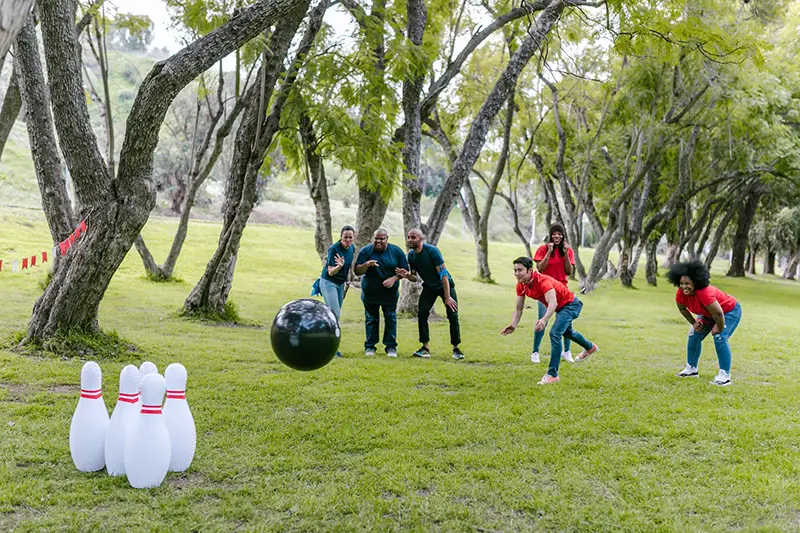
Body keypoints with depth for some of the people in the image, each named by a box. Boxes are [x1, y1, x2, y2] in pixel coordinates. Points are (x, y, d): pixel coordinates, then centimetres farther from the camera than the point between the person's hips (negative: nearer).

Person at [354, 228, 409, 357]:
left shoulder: (396, 251, -3)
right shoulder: (366, 251, -7)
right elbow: (357, 271, -9)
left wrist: (394, 278, -18)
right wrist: (366, 265, -29)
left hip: (390, 293, 1)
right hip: (370, 292, 0)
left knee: (390, 318, 3)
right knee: (371, 319, 7)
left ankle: (391, 346, 11)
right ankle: (369, 346, 17)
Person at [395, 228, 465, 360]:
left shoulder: (432, 251, -26)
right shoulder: (411, 255, -8)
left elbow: (443, 274, -27)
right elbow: (415, 278, 1)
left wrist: (447, 297, -30)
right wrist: (407, 275, -23)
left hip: (445, 286, -5)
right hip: (429, 287, 5)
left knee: (453, 316, -12)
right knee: (422, 314, -11)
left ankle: (456, 349, 2)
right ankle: (426, 348, -2)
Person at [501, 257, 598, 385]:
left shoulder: (542, 281, -39)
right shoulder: (521, 285, -15)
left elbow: (553, 303, -52)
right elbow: (519, 308, -7)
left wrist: (544, 320, -68)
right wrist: (513, 325, -24)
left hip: (571, 304, -9)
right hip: (560, 307, 10)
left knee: (555, 333, -26)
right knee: (567, 332, 32)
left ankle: (552, 374, -18)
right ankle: (590, 347, 63)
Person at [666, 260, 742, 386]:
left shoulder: (705, 293, -44)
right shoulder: (680, 293, -22)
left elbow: (719, 313, -38)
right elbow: (682, 308, 1)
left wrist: (719, 328, -22)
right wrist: (693, 323, -1)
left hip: (730, 311, -8)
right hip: (709, 313, 8)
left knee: (720, 338, -23)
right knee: (694, 336, 6)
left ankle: (725, 376, -18)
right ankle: (691, 369, 21)